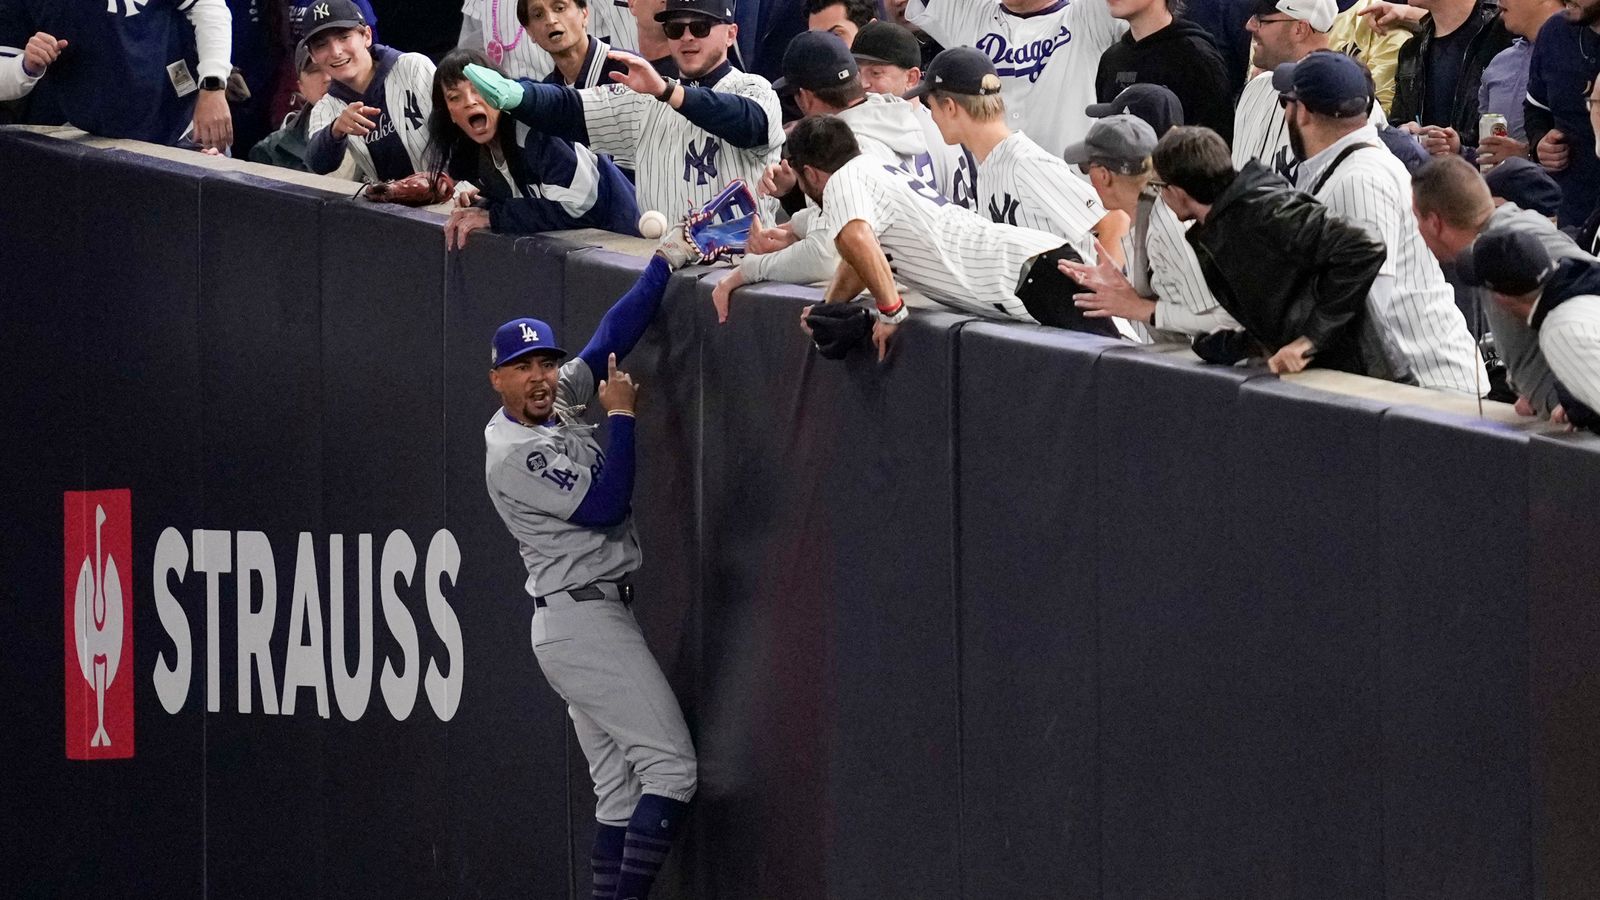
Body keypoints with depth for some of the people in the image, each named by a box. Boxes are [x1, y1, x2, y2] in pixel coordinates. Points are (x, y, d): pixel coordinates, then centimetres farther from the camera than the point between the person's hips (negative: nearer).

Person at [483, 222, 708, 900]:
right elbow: (605, 503, -18)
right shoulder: (513, 454, -15)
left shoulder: (561, 401, 10)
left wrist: (666, 263, 8)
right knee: (670, 769, -15)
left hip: (590, 621, 10)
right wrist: (621, 416, -9)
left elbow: (614, 336, 15)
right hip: (584, 619, -10)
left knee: (621, 793, 7)